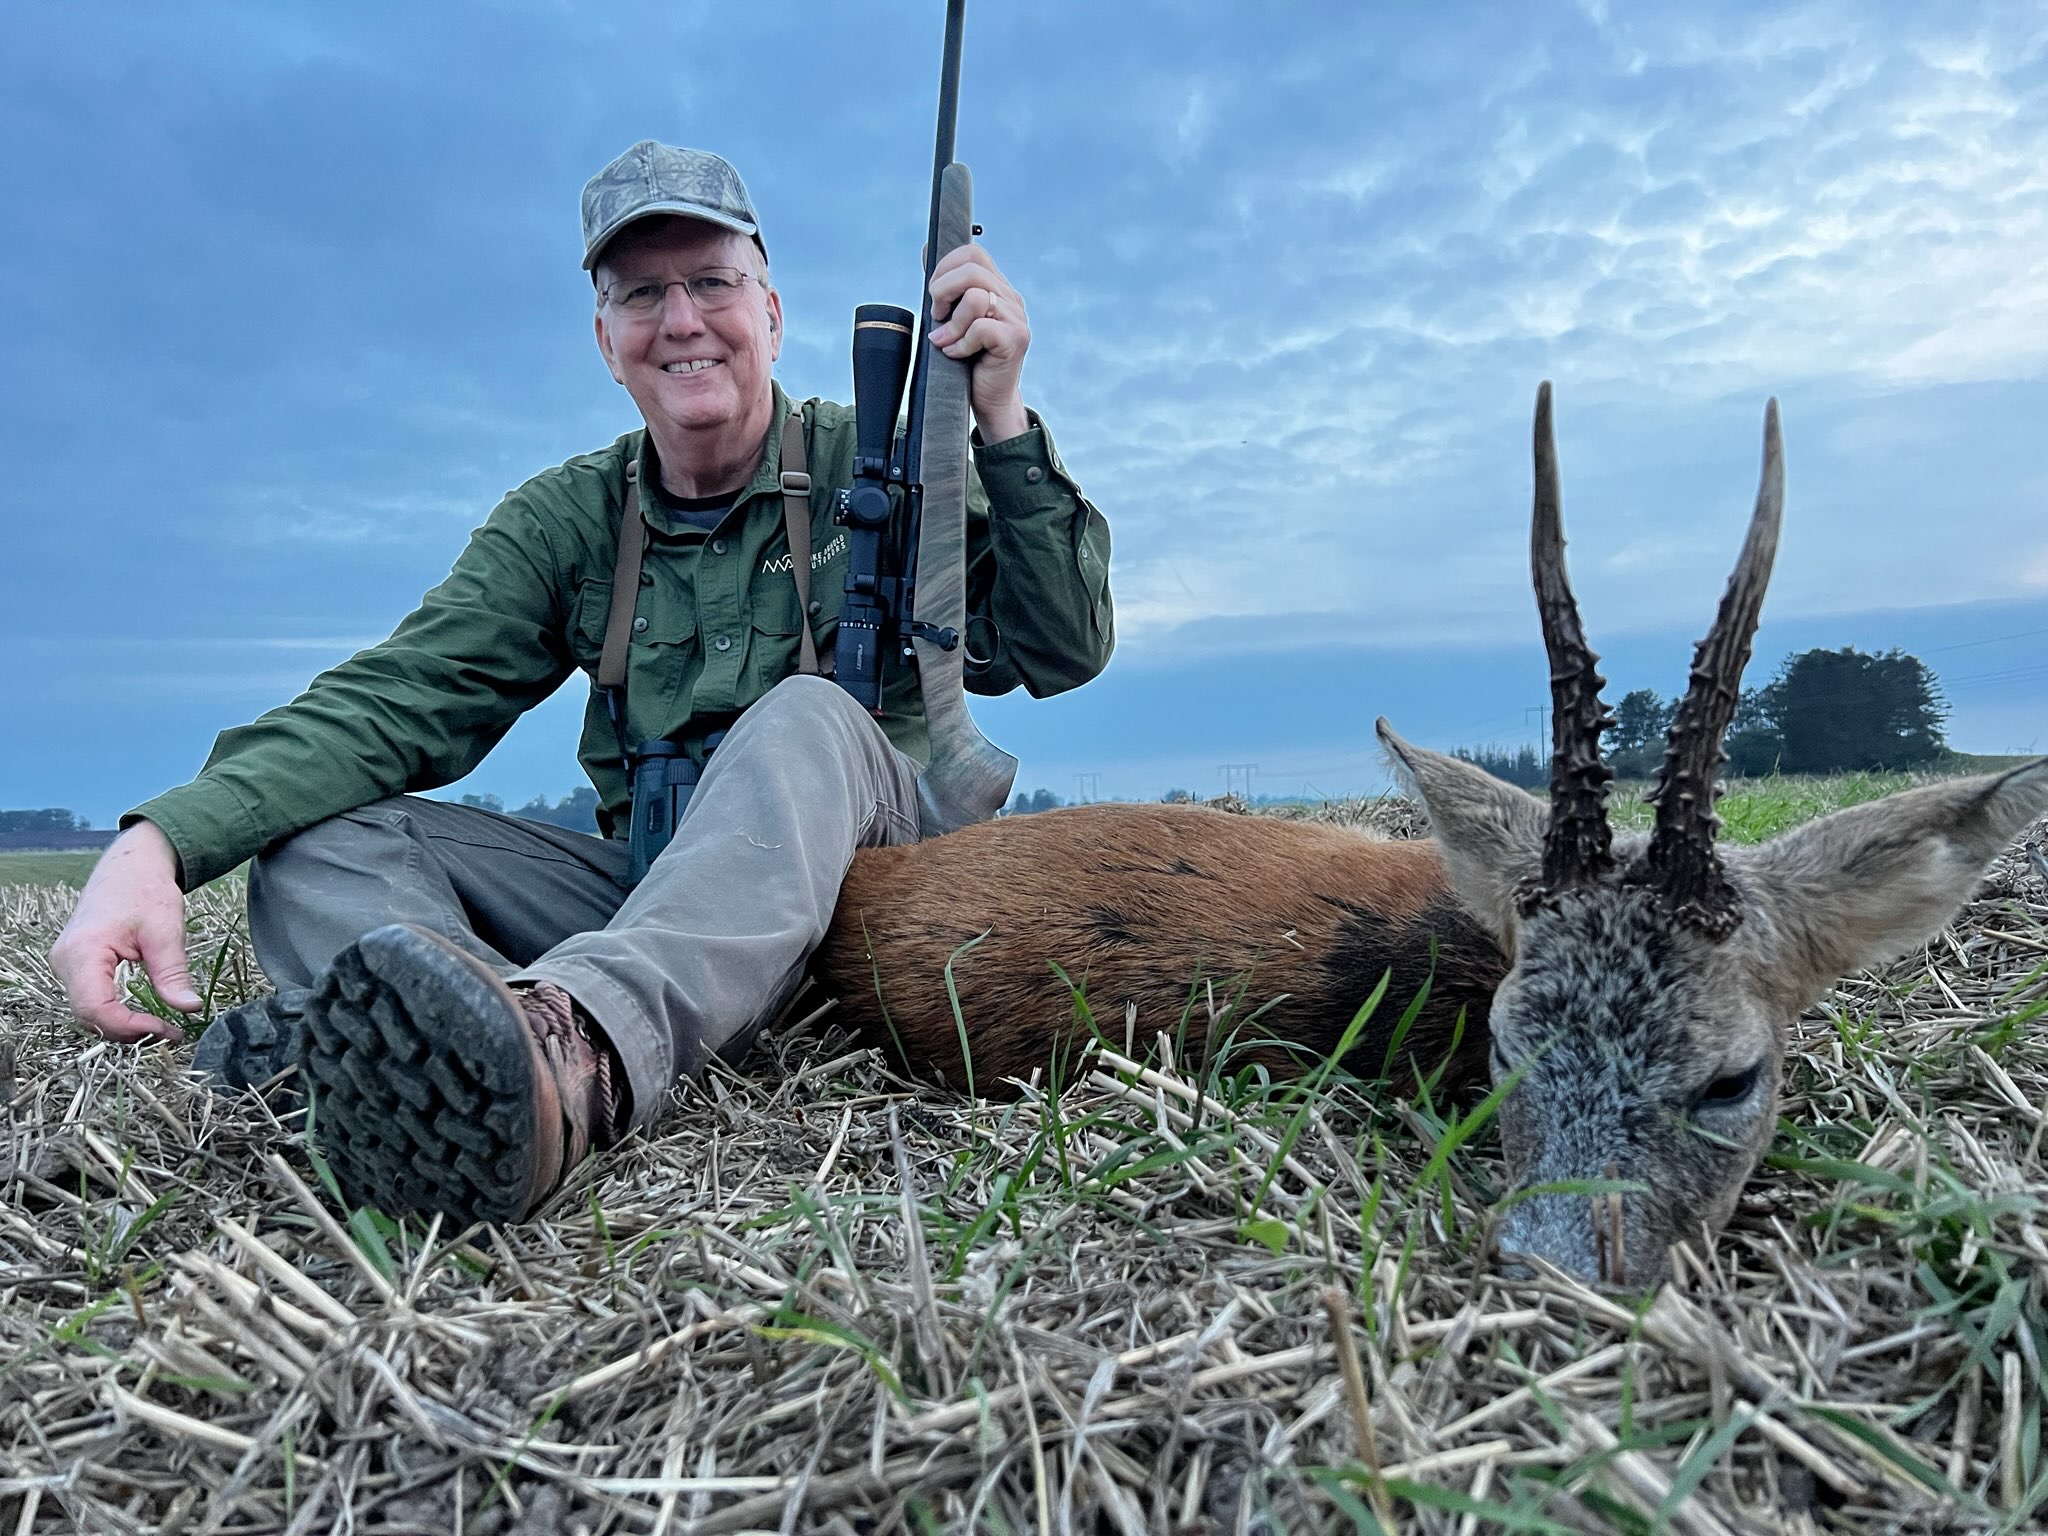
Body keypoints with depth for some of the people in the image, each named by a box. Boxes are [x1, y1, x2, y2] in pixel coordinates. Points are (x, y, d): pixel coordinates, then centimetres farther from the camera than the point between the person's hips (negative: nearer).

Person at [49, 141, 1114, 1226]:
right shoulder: (568, 520, 6)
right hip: (645, 885, 3)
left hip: (859, 863, -2)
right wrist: (161, 839, -22)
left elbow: (1058, 652, -9)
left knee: (807, 716, -33)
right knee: (317, 841, -15)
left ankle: (575, 1044, -58)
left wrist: (998, 417, -22)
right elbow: (397, 701, -6)